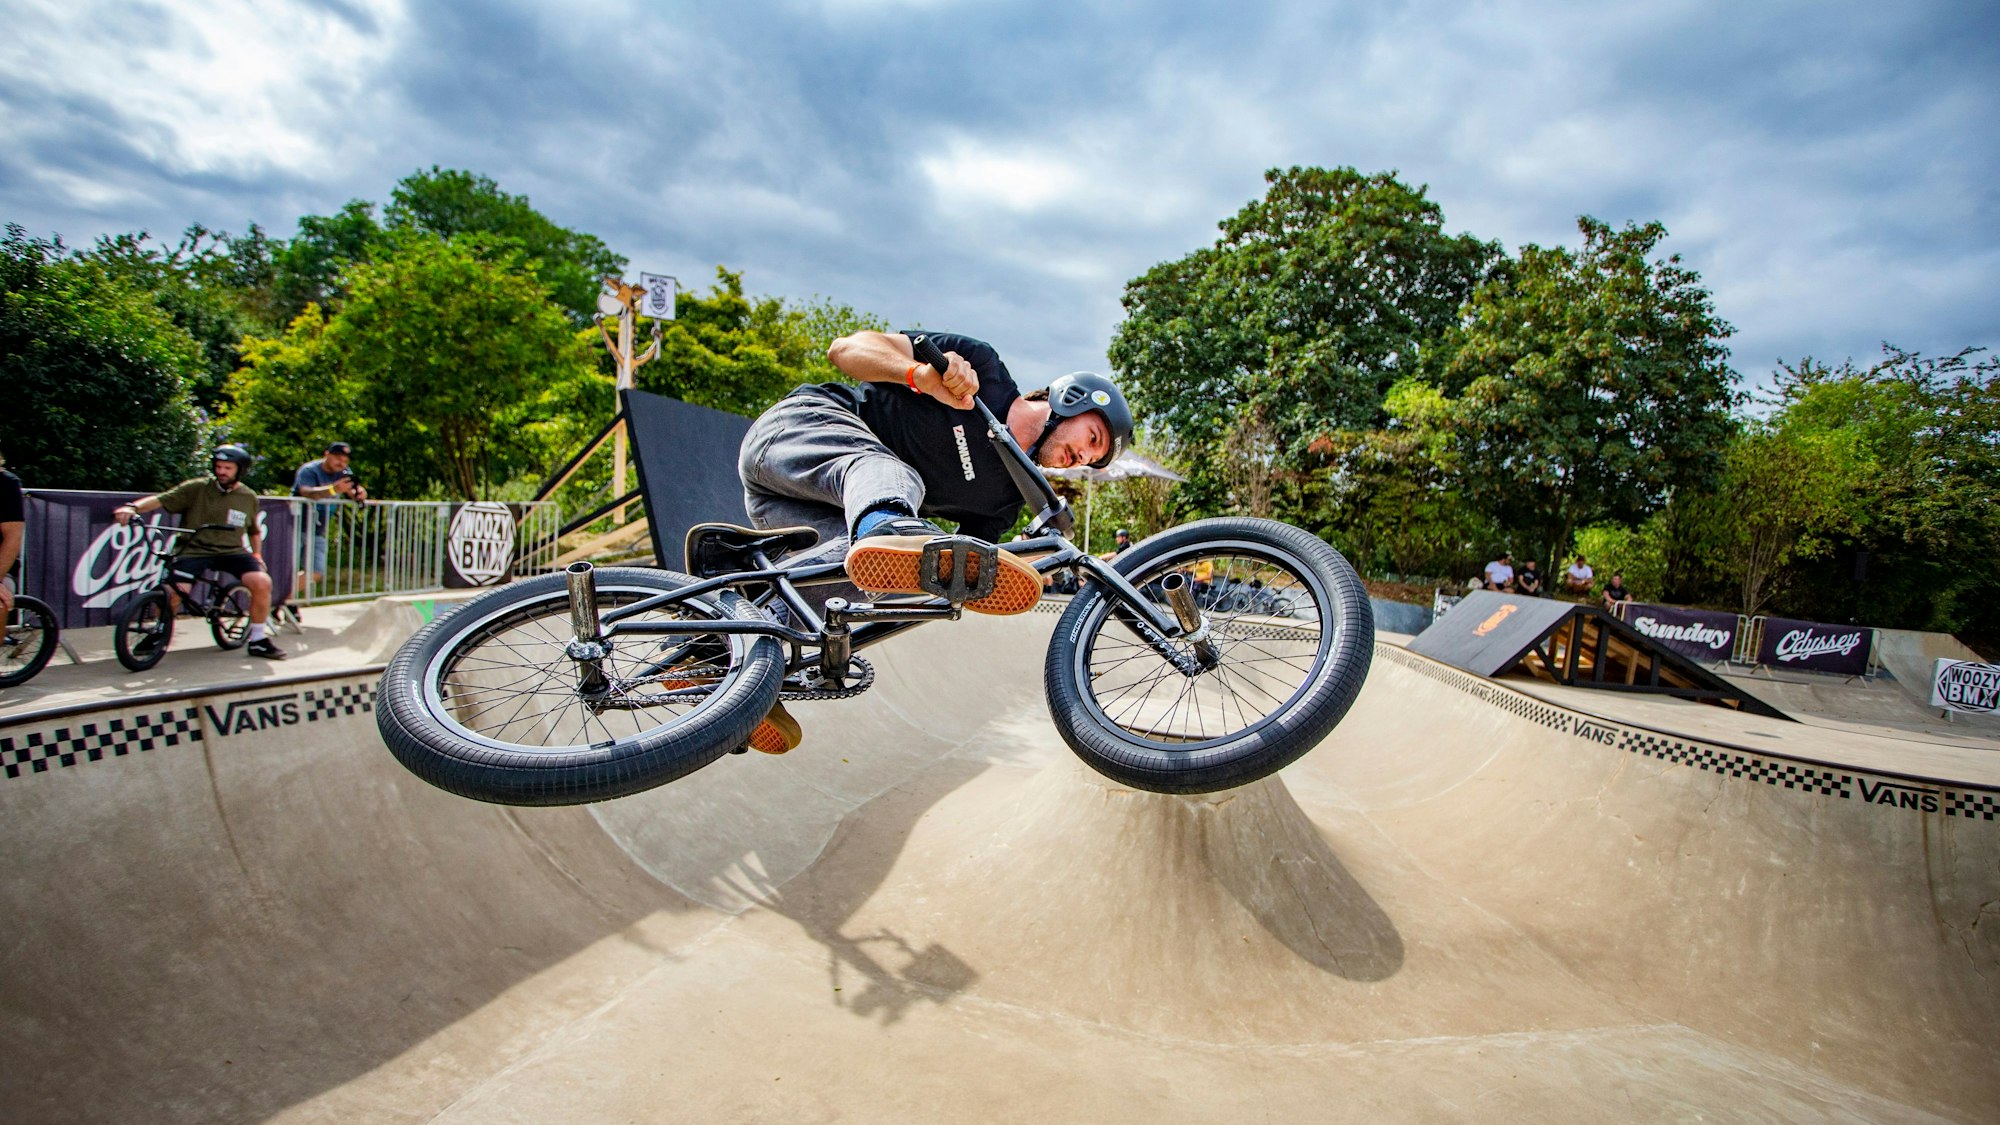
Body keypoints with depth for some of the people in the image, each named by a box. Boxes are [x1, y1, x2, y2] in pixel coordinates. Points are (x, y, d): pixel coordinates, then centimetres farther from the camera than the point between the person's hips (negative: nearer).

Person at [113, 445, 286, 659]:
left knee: (262, 582, -24)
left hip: (231, 551, 1)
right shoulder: (197, 488, -1)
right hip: (195, 550, -1)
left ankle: (258, 640, -8)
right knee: (172, 592, -20)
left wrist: (257, 554, 13)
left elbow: (254, 530, 22)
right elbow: (160, 500, -11)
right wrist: (132, 507, -29)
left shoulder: (249, 497, 8)